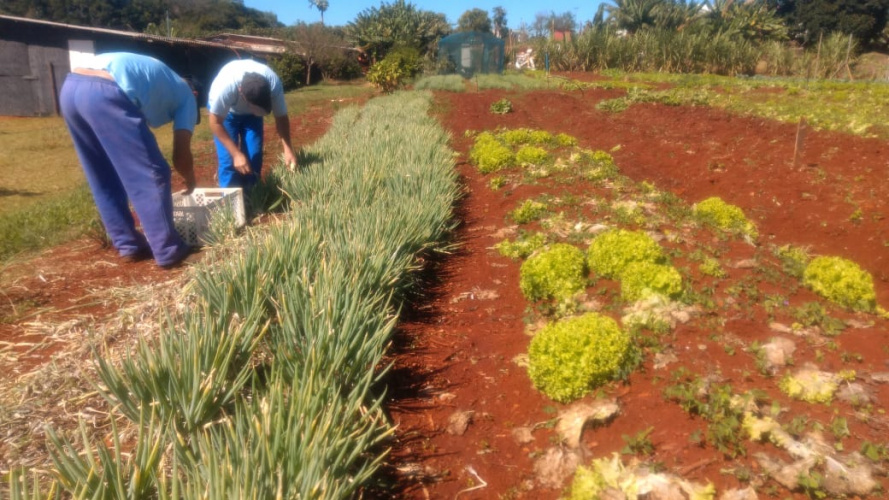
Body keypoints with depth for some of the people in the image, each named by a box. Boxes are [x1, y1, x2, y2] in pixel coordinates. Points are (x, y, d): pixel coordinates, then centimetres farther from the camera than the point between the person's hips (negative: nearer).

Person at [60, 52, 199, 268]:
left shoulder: (154, 75, 38)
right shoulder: (186, 96, 20)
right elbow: (181, 155, 14)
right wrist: (190, 181, 33)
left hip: (70, 88, 8)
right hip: (104, 93, -8)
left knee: (104, 181, 18)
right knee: (151, 175, 1)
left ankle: (128, 244, 25)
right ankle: (168, 251, 4)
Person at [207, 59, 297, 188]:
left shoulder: (274, 84, -35)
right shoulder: (225, 86, -42)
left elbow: (281, 117, -21)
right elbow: (215, 122, -29)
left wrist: (288, 148, -34)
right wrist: (236, 154, -36)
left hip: (250, 113, 2)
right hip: (225, 111, -2)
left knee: (254, 156, -4)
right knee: (228, 159, -12)